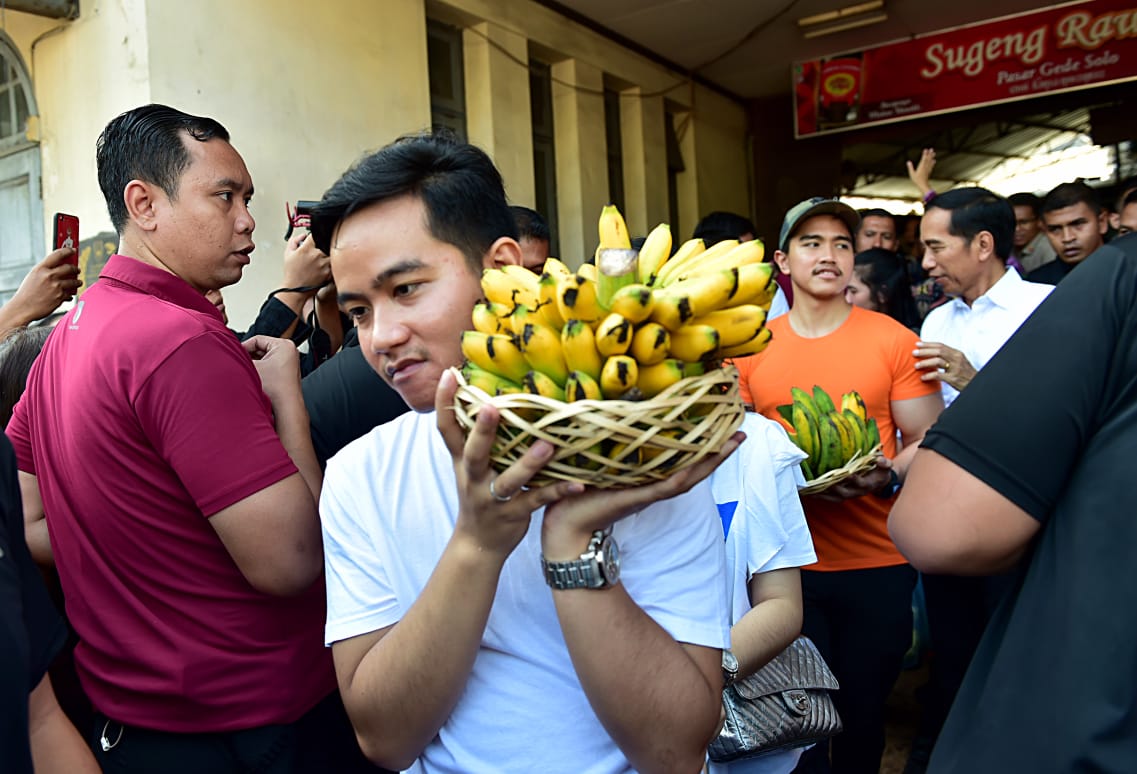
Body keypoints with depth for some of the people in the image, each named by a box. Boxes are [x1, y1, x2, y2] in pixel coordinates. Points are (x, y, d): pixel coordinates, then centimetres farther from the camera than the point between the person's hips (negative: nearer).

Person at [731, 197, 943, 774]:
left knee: (863, 712, 15)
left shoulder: (895, 342, -2)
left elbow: (927, 442, 0)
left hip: (878, 565, 0)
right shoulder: (752, 348, 3)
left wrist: (886, 477, -20)